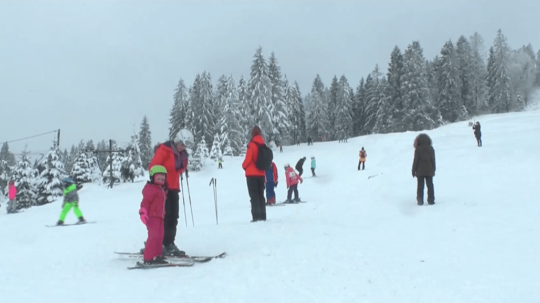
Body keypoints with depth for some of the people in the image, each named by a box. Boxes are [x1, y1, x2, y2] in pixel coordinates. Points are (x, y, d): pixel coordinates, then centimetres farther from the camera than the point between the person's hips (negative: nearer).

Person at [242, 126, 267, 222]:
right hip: (261, 174, 6)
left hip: (252, 174, -6)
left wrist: (244, 166, 3)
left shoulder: (252, 145, -11)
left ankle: (256, 216, -8)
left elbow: (248, 158, -14)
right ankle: (262, 216, 11)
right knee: (261, 195, 11)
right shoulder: (263, 145, 7)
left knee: (254, 196, -3)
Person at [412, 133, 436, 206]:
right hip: (429, 171, 3)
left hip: (420, 171, -3)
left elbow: (415, 161, -9)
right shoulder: (431, 149, 4)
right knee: (430, 185, 8)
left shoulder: (418, 149, -9)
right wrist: (433, 170, 18)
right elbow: (433, 160, 9)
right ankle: (431, 200, 8)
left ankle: (420, 201, 1)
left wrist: (413, 170, -1)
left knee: (420, 186, 1)